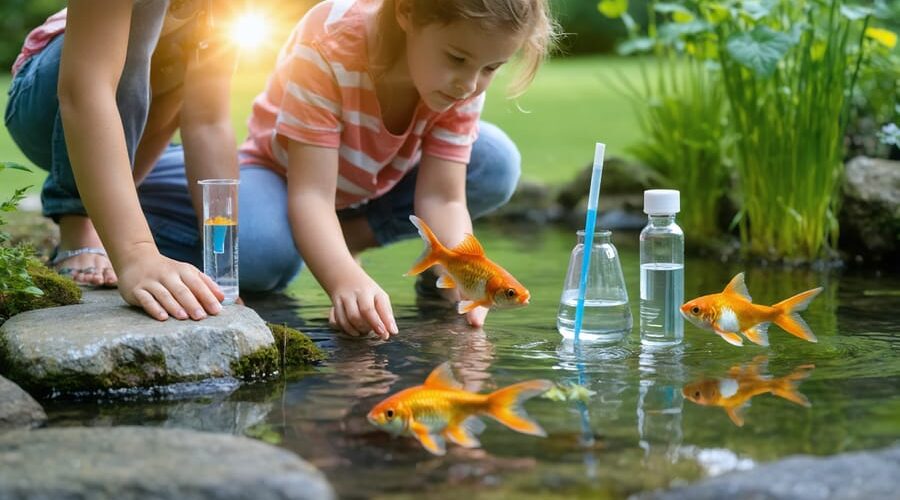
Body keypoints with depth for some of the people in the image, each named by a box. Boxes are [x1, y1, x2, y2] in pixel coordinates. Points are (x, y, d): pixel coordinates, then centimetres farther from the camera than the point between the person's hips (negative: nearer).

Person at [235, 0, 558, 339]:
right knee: (257, 254, -38)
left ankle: (351, 236, -10)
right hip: (283, 171, -4)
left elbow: (442, 199, -26)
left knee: (497, 165, -20)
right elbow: (311, 194, -41)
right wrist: (345, 280, -59)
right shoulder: (328, 48, -38)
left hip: (382, 182, 5)